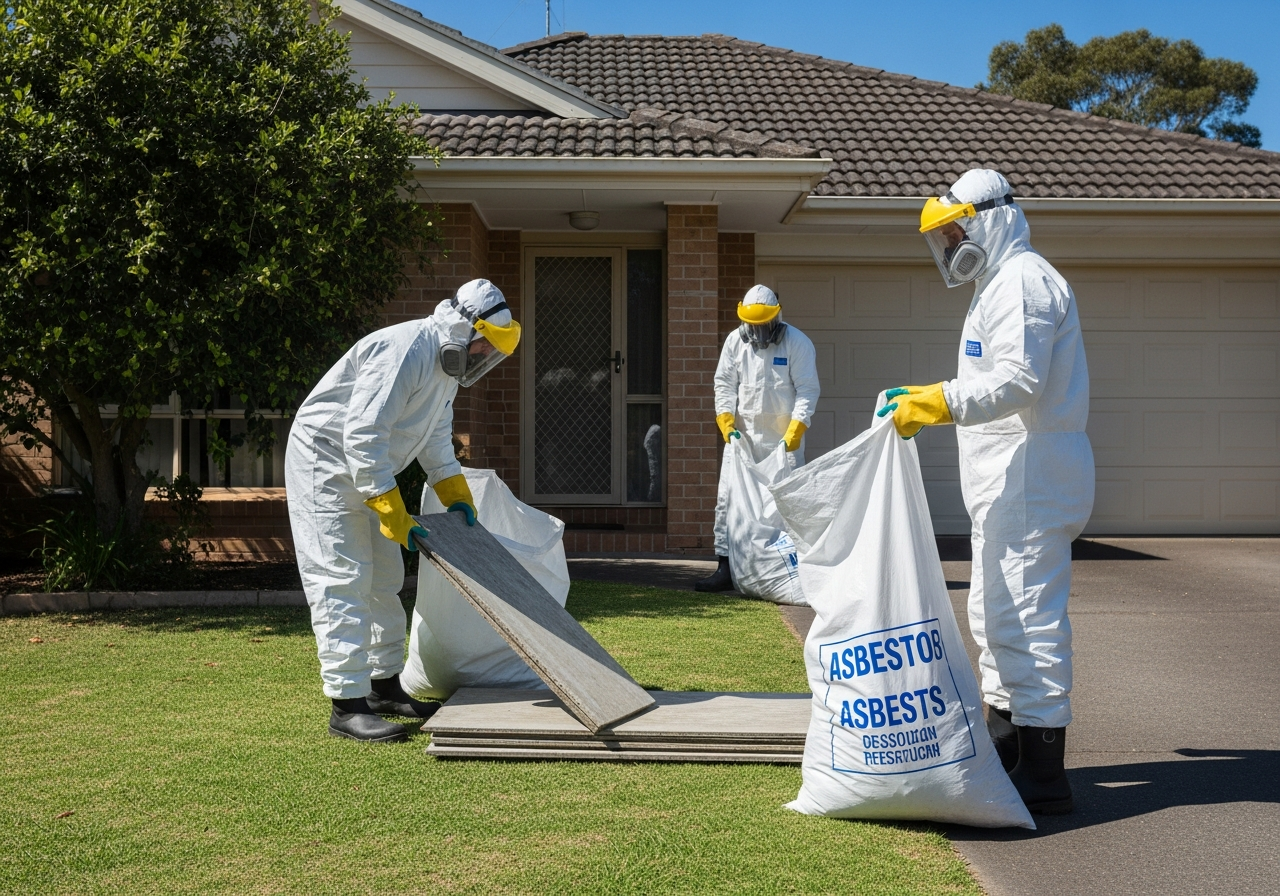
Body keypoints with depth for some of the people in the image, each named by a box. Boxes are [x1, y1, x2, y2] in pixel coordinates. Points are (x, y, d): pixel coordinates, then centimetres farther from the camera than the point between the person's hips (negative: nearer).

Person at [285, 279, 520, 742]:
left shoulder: (447, 362, 6)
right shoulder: (402, 353, -27)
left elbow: (437, 437, 19)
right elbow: (362, 436, -31)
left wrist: (456, 494, 9)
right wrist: (394, 515, -30)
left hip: (366, 470, 10)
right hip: (324, 464, -10)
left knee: (384, 580, 14)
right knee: (342, 580, -13)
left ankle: (385, 686, 25)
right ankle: (347, 705, -13)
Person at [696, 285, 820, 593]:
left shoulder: (798, 343, -7)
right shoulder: (735, 341, 4)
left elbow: (807, 390, -9)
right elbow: (724, 384, 7)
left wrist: (794, 432, -19)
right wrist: (727, 423, -6)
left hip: (784, 439, -3)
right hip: (743, 434, 3)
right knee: (728, 499, -1)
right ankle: (724, 568, 5)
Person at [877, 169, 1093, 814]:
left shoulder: (1023, 281, -12)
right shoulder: (998, 286, 23)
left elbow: (1018, 380, -26)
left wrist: (939, 401, -29)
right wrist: (922, 403, 19)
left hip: (1031, 476, -12)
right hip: (1006, 481, 12)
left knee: (1026, 617, -10)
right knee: (994, 615, 18)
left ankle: (1042, 776, -5)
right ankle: (1004, 746, 29)